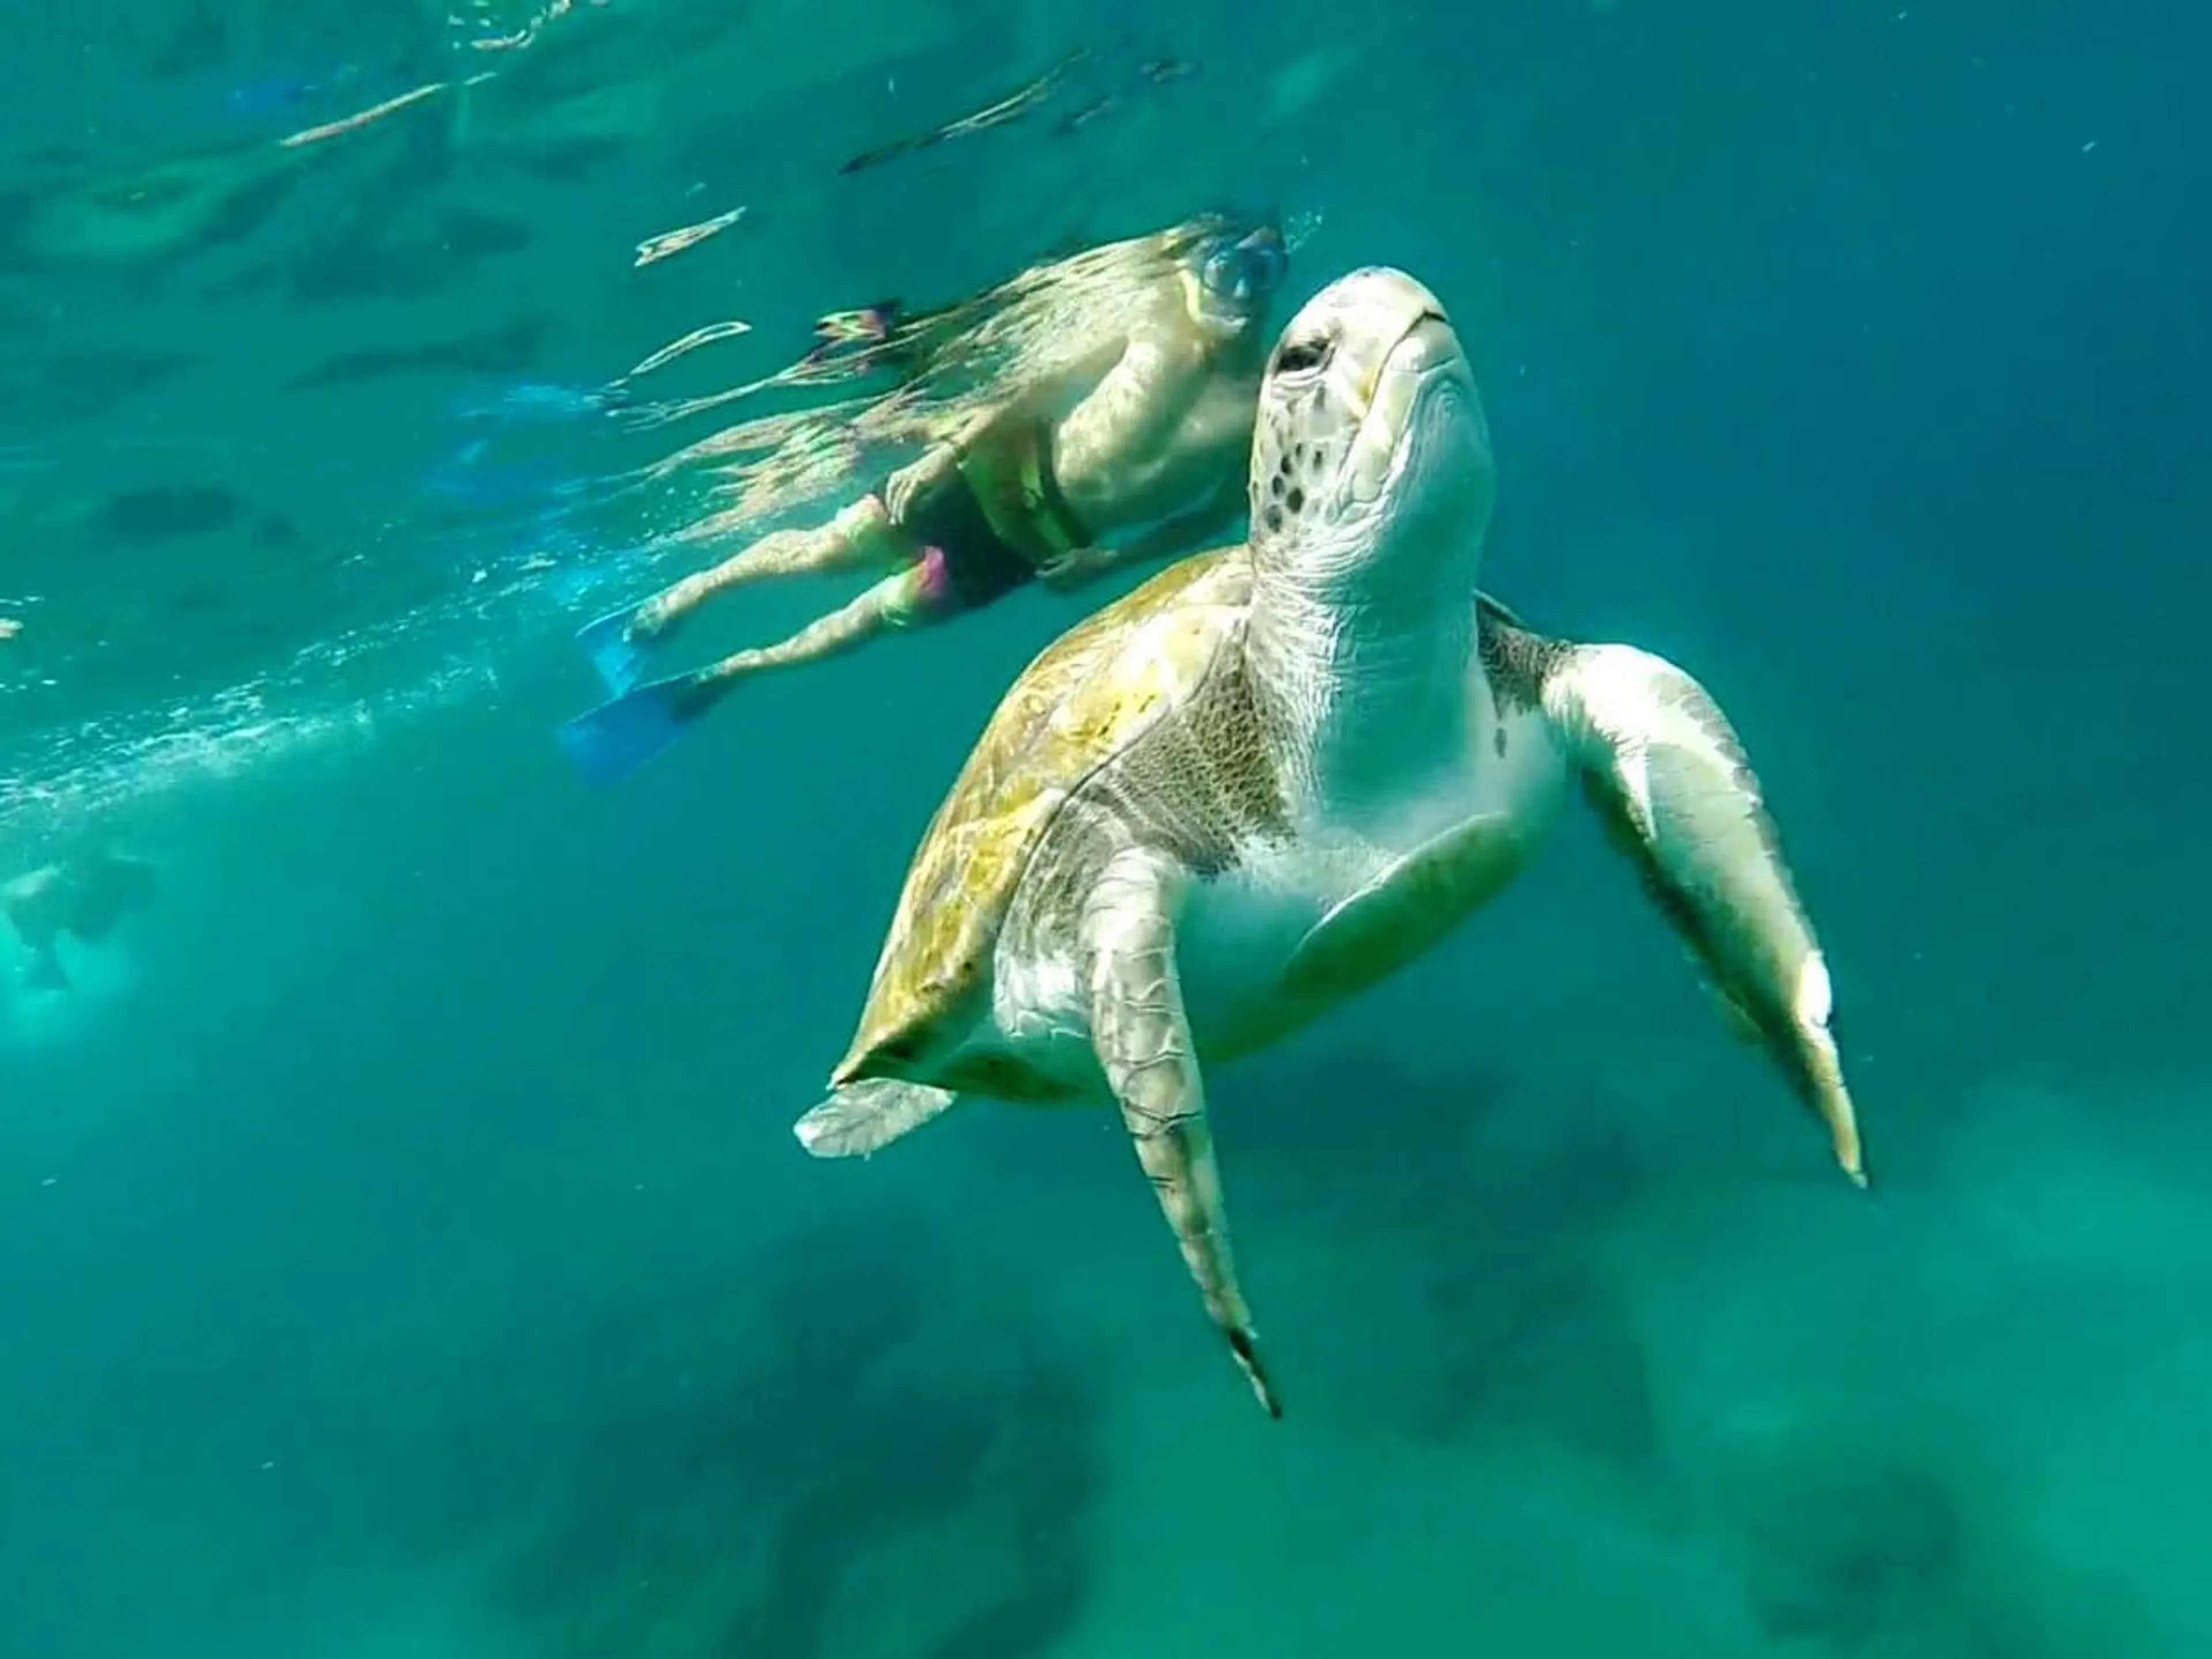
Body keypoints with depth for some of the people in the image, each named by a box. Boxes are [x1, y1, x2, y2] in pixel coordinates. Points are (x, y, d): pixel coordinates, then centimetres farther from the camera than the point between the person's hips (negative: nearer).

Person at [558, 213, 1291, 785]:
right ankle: (673, 603, 27)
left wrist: (1107, 559, -9)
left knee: (883, 614, 10)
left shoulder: (1270, 403, -14)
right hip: (1005, 470, 0)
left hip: (1043, 543, 0)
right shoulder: (1156, 321, -10)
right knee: (823, 551, 2)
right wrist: (947, 452, -9)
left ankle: (716, 677, 28)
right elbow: (1048, 386, -2)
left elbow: (1222, 516, -1)